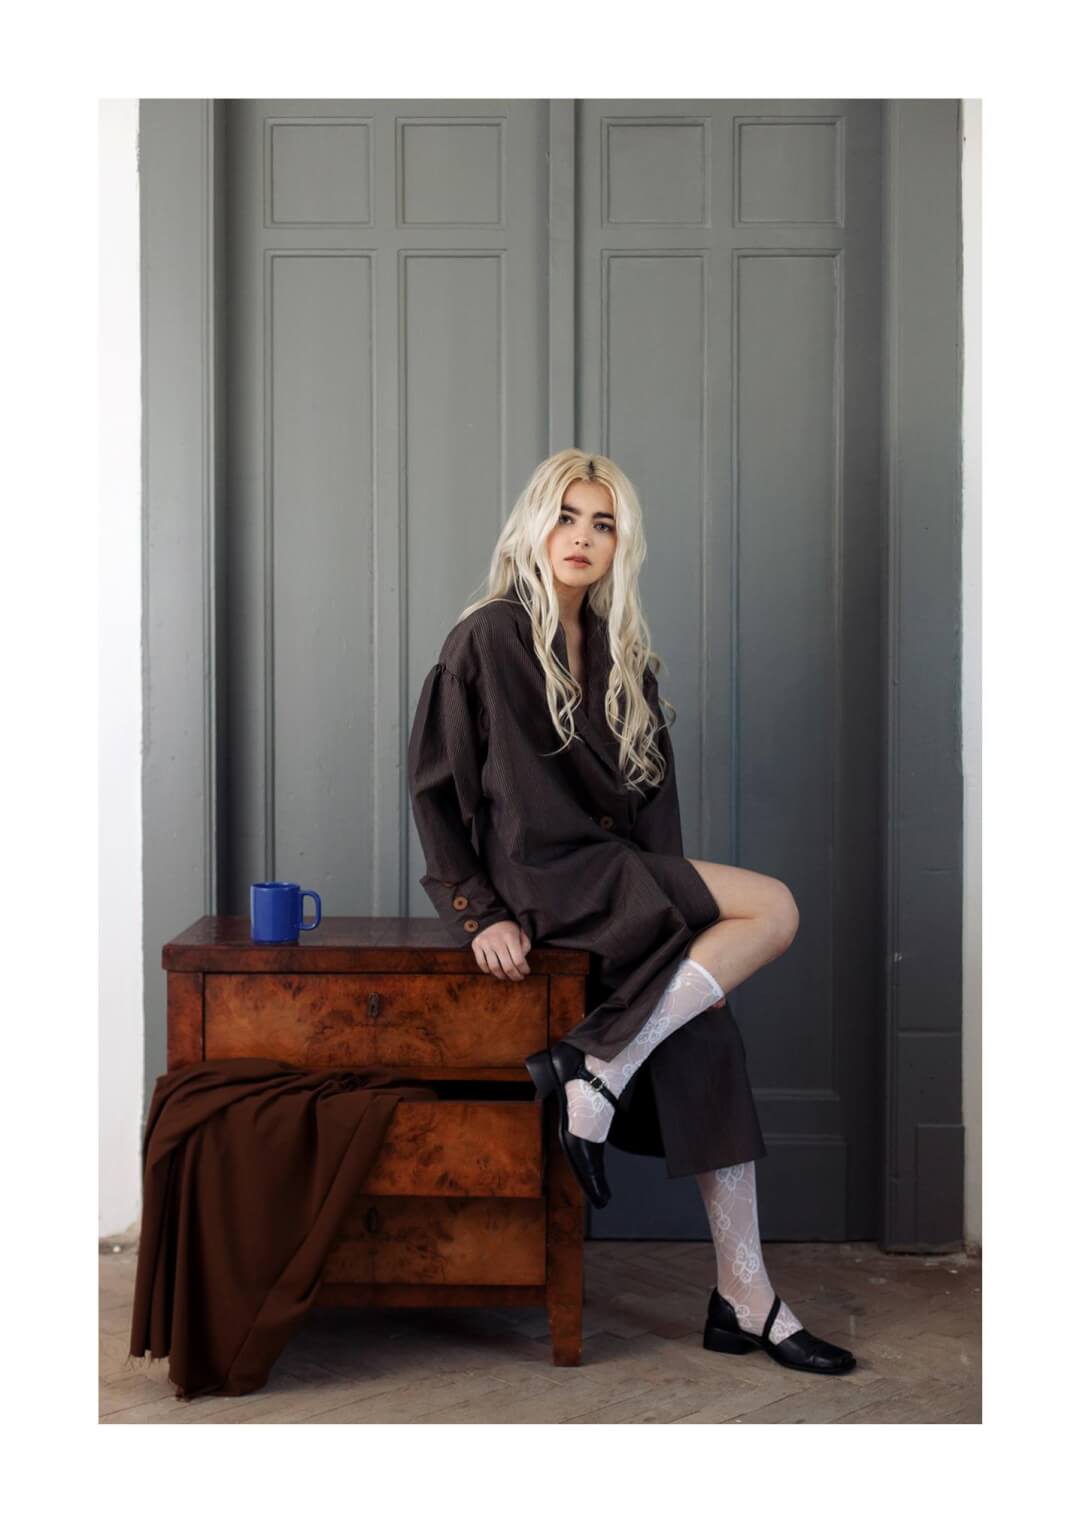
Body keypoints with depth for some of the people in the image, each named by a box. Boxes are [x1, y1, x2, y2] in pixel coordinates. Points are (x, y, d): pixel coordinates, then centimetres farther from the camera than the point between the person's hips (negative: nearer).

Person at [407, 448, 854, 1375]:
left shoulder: (623, 658, 15)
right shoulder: (489, 638, -5)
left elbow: (653, 793, 15)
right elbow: (436, 786, -6)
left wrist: (677, 902, 3)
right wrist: (479, 912, -13)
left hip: (619, 876, 6)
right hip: (540, 875, -6)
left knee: (708, 1042, -11)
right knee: (776, 908, -18)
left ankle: (745, 1298, -4)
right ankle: (595, 1074, -16)